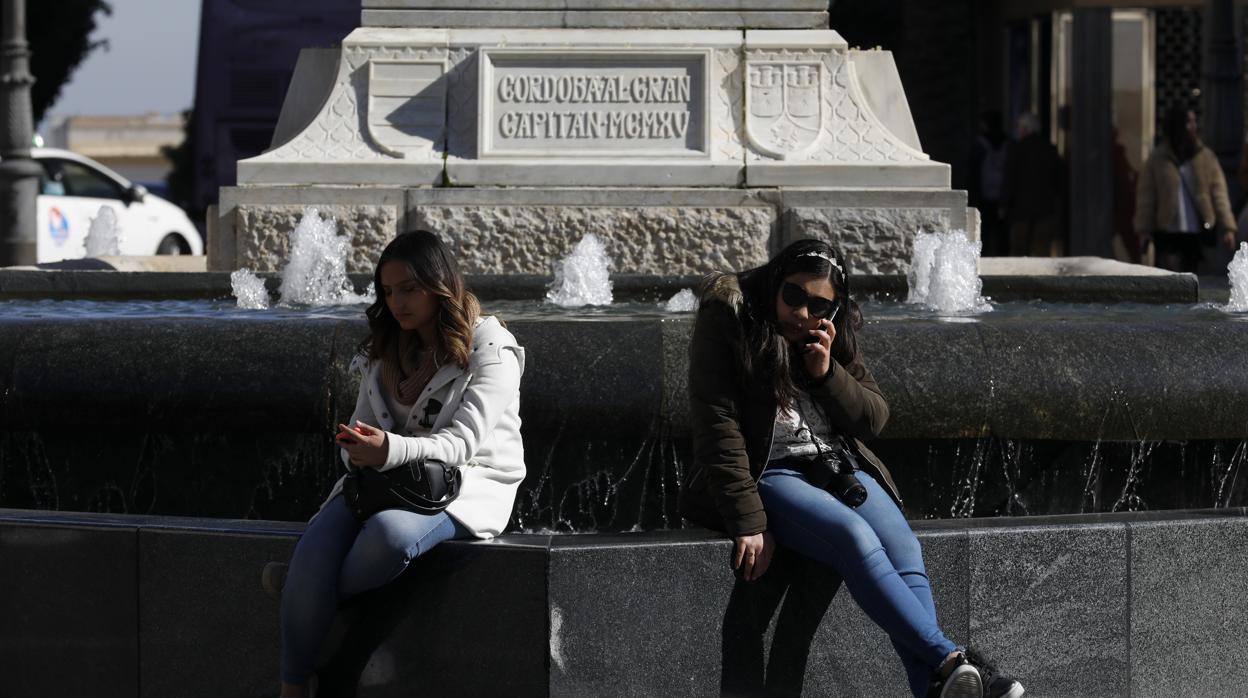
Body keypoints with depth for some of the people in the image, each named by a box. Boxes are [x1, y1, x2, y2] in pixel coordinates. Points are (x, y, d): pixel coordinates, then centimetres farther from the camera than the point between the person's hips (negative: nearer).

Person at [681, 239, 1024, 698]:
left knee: (904, 550, -25)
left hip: (838, 466, 5)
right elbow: (718, 428, -13)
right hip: (769, 474, -5)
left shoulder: (835, 333, 10)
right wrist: (748, 522, -22)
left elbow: (874, 419, 8)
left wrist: (827, 373, -11)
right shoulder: (727, 321, -7)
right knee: (856, 538, -33)